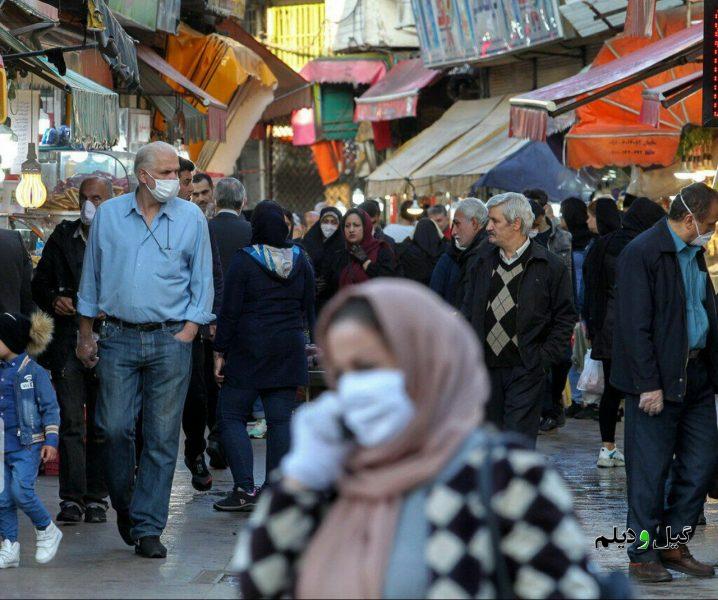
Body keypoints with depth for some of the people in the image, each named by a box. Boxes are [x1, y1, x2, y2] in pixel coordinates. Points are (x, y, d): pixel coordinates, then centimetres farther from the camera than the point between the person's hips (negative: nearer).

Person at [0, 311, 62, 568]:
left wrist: (51, 440, -10)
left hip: (27, 445, -6)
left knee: (21, 491, -16)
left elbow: (50, 408, -4)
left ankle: (47, 531, 6)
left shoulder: (34, 372, -6)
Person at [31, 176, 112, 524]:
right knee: (71, 421, -4)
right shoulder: (62, 238, 11)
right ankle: (71, 498, -3)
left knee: (101, 425, 5)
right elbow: (40, 284, 15)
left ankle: (96, 498, 12)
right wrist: (54, 300, -4)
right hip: (67, 343, 2)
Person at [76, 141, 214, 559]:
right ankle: (124, 505, 21)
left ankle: (147, 527, 6)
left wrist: (189, 330, -3)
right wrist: (85, 334, 11)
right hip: (119, 339, 1)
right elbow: (92, 276, 13)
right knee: (115, 428, -4)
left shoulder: (191, 218, 4)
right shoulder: (109, 215, 6)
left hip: (170, 340, 0)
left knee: (162, 437, -1)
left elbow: (202, 279, 8)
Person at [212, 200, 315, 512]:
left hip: (249, 349, -4)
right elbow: (308, 307, 10)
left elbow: (230, 311, -9)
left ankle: (245, 489, -9)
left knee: (231, 416, 2)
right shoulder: (300, 259, 5)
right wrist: (303, 339, 20)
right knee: (280, 419, 5)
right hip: (289, 352, 5)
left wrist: (220, 351, -3)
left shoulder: (244, 261, -9)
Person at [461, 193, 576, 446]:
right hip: (486, 367, 5)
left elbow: (565, 316, 0)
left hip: (525, 369, -5)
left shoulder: (549, 266, -4)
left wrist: (545, 356, -7)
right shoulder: (483, 260, 10)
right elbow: (469, 309, 17)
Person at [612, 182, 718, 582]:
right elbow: (635, 326, -16)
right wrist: (649, 385, -19)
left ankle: (673, 544, 20)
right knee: (651, 470, -1)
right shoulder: (642, 253, -13)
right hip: (658, 379, -8)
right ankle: (642, 555, 8)